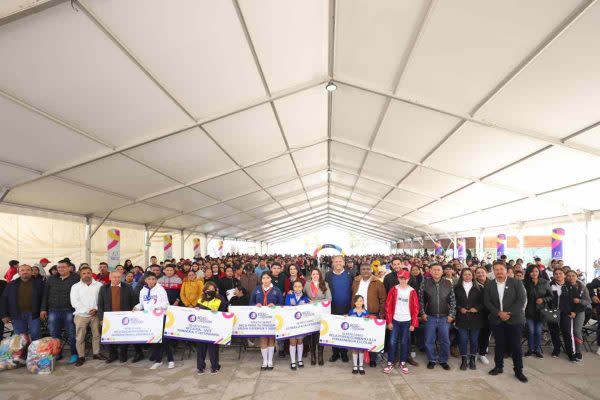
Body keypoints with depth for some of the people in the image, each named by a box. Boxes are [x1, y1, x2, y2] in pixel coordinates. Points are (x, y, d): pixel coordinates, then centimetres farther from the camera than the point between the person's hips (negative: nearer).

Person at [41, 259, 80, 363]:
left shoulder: (76, 278, -3)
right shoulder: (51, 279, 10)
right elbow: (45, 295, 12)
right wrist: (44, 309, 6)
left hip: (70, 311, -4)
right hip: (53, 311, 4)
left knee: (72, 334, 2)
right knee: (54, 335, 11)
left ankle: (74, 354, 13)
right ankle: (57, 354, 25)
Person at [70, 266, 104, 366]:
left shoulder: (99, 285, 2)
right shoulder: (75, 287, 2)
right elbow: (74, 302, -6)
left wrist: (96, 309, -14)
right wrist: (87, 310, -13)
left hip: (95, 314, 1)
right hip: (81, 315, -1)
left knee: (96, 335, 8)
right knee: (80, 337, 1)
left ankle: (96, 353, 20)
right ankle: (81, 357, 13)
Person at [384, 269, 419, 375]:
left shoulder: (412, 291, -1)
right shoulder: (393, 289, -2)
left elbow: (415, 308, 1)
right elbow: (388, 305, -1)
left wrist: (414, 323, -3)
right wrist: (389, 321, -5)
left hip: (407, 321, 0)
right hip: (395, 320, 0)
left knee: (404, 342, 8)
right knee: (392, 342, 1)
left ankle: (403, 363, 21)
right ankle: (390, 363, 11)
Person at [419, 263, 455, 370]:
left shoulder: (448, 284, 1)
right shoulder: (425, 283, -2)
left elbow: (453, 301, 4)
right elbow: (420, 300, 2)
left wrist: (451, 314, -2)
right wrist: (422, 313, -2)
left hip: (445, 318, 1)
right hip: (430, 317, 0)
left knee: (445, 341, 8)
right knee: (429, 341, 6)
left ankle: (443, 360, 26)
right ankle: (432, 360, 24)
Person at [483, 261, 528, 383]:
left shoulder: (516, 283, -2)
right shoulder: (489, 285, 5)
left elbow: (522, 300, -8)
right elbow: (487, 302, 1)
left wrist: (509, 313, -14)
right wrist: (499, 313, -12)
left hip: (514, 319, -2)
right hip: (496, 320, 2)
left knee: (516, 345, 1)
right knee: (499, 344, 9)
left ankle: (518, 370, 13)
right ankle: (499, 366, 22)